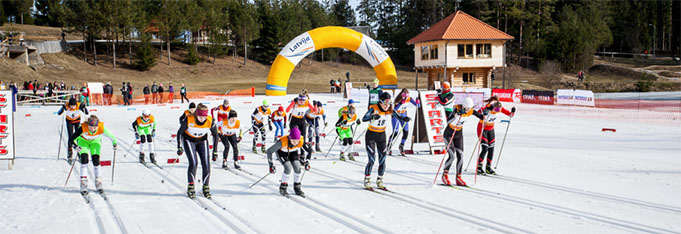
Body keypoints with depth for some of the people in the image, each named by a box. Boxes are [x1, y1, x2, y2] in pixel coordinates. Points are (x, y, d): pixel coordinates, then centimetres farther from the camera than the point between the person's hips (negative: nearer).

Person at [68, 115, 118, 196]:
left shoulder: (101, 128, -35)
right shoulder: (83, 128, -38)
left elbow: (111, 136, -17)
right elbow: (71, 140, -34)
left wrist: (115, 143, -36)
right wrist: (75, 147, -53)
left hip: (95, 141, 1)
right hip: (83, 141, -1)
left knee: (96, 160, -14)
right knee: (84, 158, -21)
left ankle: (98, 181, 6)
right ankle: (83, 183, -14)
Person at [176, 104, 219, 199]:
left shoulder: (210, 121, -25)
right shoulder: (188, 120, -30)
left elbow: (215, 135, -7)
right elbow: (179, 133, -13)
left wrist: (215, 151, -7)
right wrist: (179, 147, -16)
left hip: (202, 141, 2)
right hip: (189, 140, -2)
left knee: (206, 164, -9)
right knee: (193, 163, -18)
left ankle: (206, 188, 3)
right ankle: (190, 188, -5)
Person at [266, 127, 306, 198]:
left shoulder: (301, 141, -33)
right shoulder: (282, 142, -41)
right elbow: (269, 151, -29)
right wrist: (271, 165, -30)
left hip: (293, 152, 3)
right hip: (281, 152, -3)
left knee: (297, 166, -18)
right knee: (288, 167, -23)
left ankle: (297, 188, 3)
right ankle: (283, 188, -2)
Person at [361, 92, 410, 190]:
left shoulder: (389, 110, -8)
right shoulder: (374, 109, -22)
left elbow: (398, 117, -1)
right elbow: (364, 119, -35)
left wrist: (405, 118, -24)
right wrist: (372, 117, -56)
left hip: (382, 136, 5)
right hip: (371, 136, -4)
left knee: (382, 159, 2)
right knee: (372, 159, -10)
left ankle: (379, 181, 17)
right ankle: (367, 180, 6)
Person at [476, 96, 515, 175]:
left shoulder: (500, 108, -12)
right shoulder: (487, 108, -28)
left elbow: (510, 114, -3)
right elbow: (480, 112, -48)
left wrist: (512, 112, -25)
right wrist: (487, 110, -66)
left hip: (491, 129, 6)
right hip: (482, 129, -6)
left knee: (491, 149, 4)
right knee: (485, 149, -13)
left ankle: (488, 168, 16)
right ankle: (479, 167, -1)